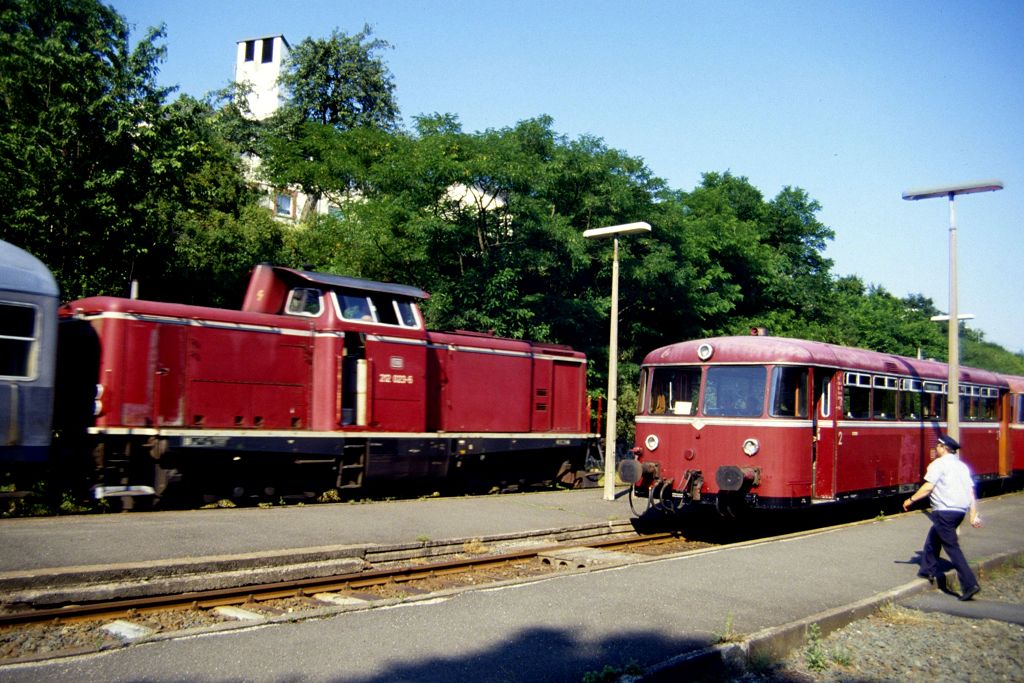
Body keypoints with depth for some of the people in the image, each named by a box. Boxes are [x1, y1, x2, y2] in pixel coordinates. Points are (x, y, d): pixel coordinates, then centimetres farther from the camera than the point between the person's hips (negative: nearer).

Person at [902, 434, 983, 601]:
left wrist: (911, 500, -3)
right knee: (934, 536, 25)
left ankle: (969, 584, -14)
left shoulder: (938, 464, -7)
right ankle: (928, 570, 32)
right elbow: (971, 491, 11)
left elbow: (928, 488, -13)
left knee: (952, 547, -8)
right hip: (960, 511, 9)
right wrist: (973, 515, 9)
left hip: (945, 511, -9)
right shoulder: (962, 465, 16)